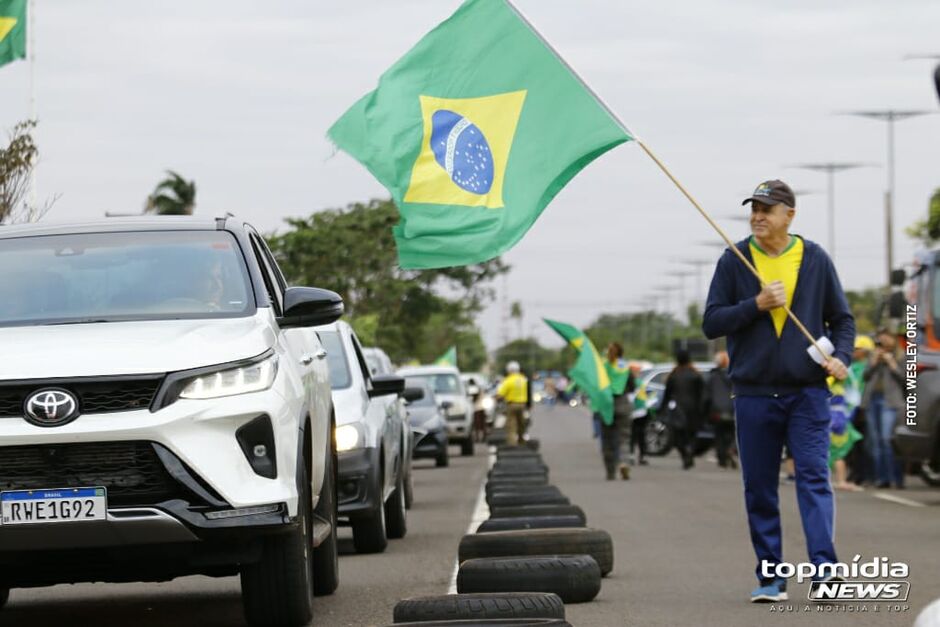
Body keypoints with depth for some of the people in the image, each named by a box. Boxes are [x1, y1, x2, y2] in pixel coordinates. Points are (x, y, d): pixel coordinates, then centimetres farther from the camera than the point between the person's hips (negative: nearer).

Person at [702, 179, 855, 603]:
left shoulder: (815, 259, 5)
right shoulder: (734, 261, 5)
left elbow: (842, 318, 12)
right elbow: (711, 323, 1)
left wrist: (840, 357, -7)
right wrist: (756, 305, -13)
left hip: (807, 392, -1)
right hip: (753, 393, 1)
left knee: (814, 477, -12)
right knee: (760, 489, 5)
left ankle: (824, 569, -18)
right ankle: (770, 579, 12)